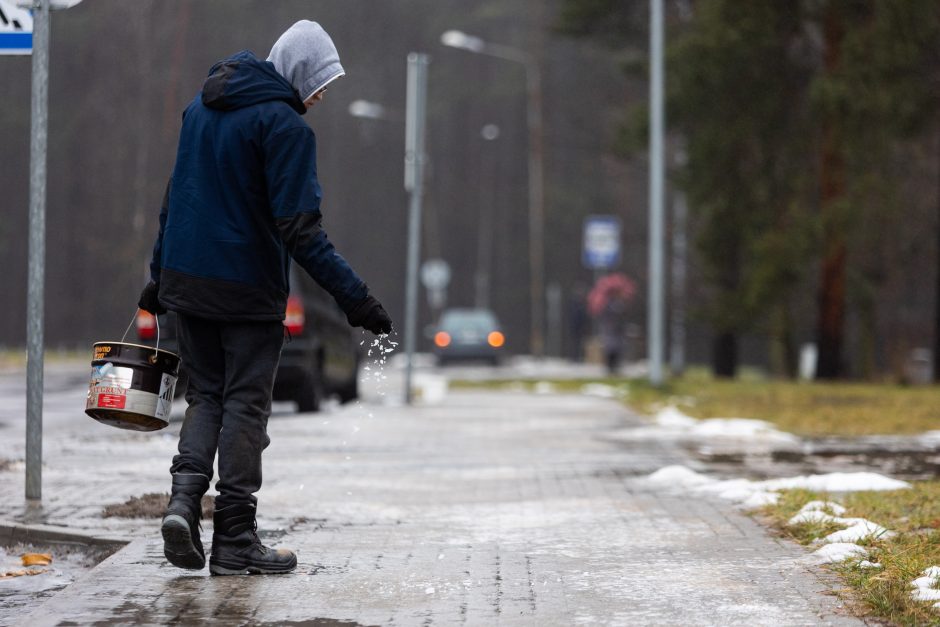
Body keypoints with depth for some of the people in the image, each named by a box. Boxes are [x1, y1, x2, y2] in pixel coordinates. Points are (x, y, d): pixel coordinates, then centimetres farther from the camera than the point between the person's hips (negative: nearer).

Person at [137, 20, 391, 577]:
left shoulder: (203, 106, 10)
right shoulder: (284, 125, -15)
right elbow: (299, 229, -20)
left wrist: (160, 275, 25)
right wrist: (354, 297, -19)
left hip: (185, 280, 6)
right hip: (248, 290, -6)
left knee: (206, 395, 16)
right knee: (246, 405, 3)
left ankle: (185, 496, -7)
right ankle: (235, 540, 4)